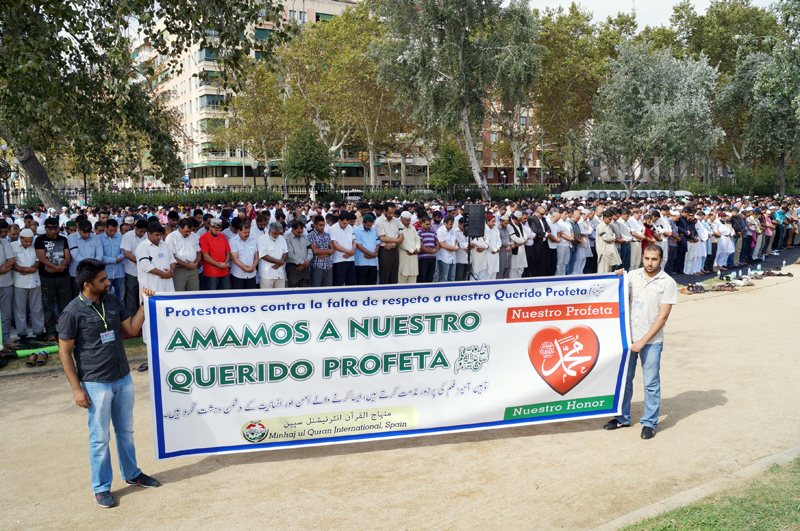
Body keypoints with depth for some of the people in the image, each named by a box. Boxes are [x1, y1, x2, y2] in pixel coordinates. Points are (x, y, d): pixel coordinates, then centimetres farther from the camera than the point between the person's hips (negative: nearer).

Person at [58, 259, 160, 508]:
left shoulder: (112, 302, 4)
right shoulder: (73, 312, -14)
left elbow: (132, 329, 8)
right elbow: (64, 352, -11)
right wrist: (76, 388, -13)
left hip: (123, 378, 6)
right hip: (96, 384, -6)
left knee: (126, 431, 19)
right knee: (100, 437, 6)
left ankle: (132, 474, 36)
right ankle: (101, 488, 21)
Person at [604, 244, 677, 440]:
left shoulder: (668, 283, -6)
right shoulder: (632, 275, 4)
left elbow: (662, 316, -10)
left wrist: (643, 341, -14)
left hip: (651, 340, -4)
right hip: (628, 336, 4)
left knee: (651, 383, 2)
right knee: (624, 378, 12)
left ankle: (650, 423, 16)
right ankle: (623, 417, 27)